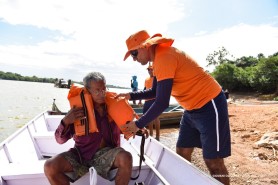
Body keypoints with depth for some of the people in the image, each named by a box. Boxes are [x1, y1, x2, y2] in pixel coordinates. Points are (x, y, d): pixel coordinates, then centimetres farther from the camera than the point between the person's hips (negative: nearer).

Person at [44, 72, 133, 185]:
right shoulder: (79, 109, -8)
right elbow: (60, 139, -9)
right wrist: (66, 121, -28)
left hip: (106, 152, 0)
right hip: (81, 153, 0)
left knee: (126, 158, -30)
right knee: (50, 167, -21)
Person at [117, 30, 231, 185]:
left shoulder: (165, 57, -24)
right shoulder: (159, 58, 7)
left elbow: (162, 103, -27)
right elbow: (155, 92, 16)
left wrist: (138, 124, -16)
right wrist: (131, 96, 4)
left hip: (210, 106, -10)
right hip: (192, 109, 10)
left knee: (213, 162, -2)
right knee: (182, 154, 13)